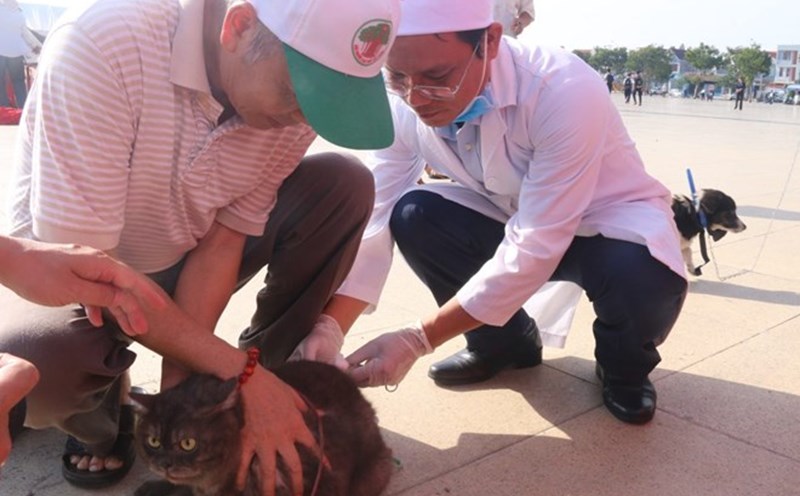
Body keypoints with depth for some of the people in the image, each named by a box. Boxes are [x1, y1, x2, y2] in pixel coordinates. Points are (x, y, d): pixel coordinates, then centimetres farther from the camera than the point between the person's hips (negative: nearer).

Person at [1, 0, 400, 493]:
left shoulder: (294, 83, -19)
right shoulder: (102, 41, -33)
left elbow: (221, 240, -14)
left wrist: (183, 378, -23)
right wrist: (237, 370, -32)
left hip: (183, 259, 4)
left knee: (344, 185, -16)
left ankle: (272, 374, 0)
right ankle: (98, 414, 2)